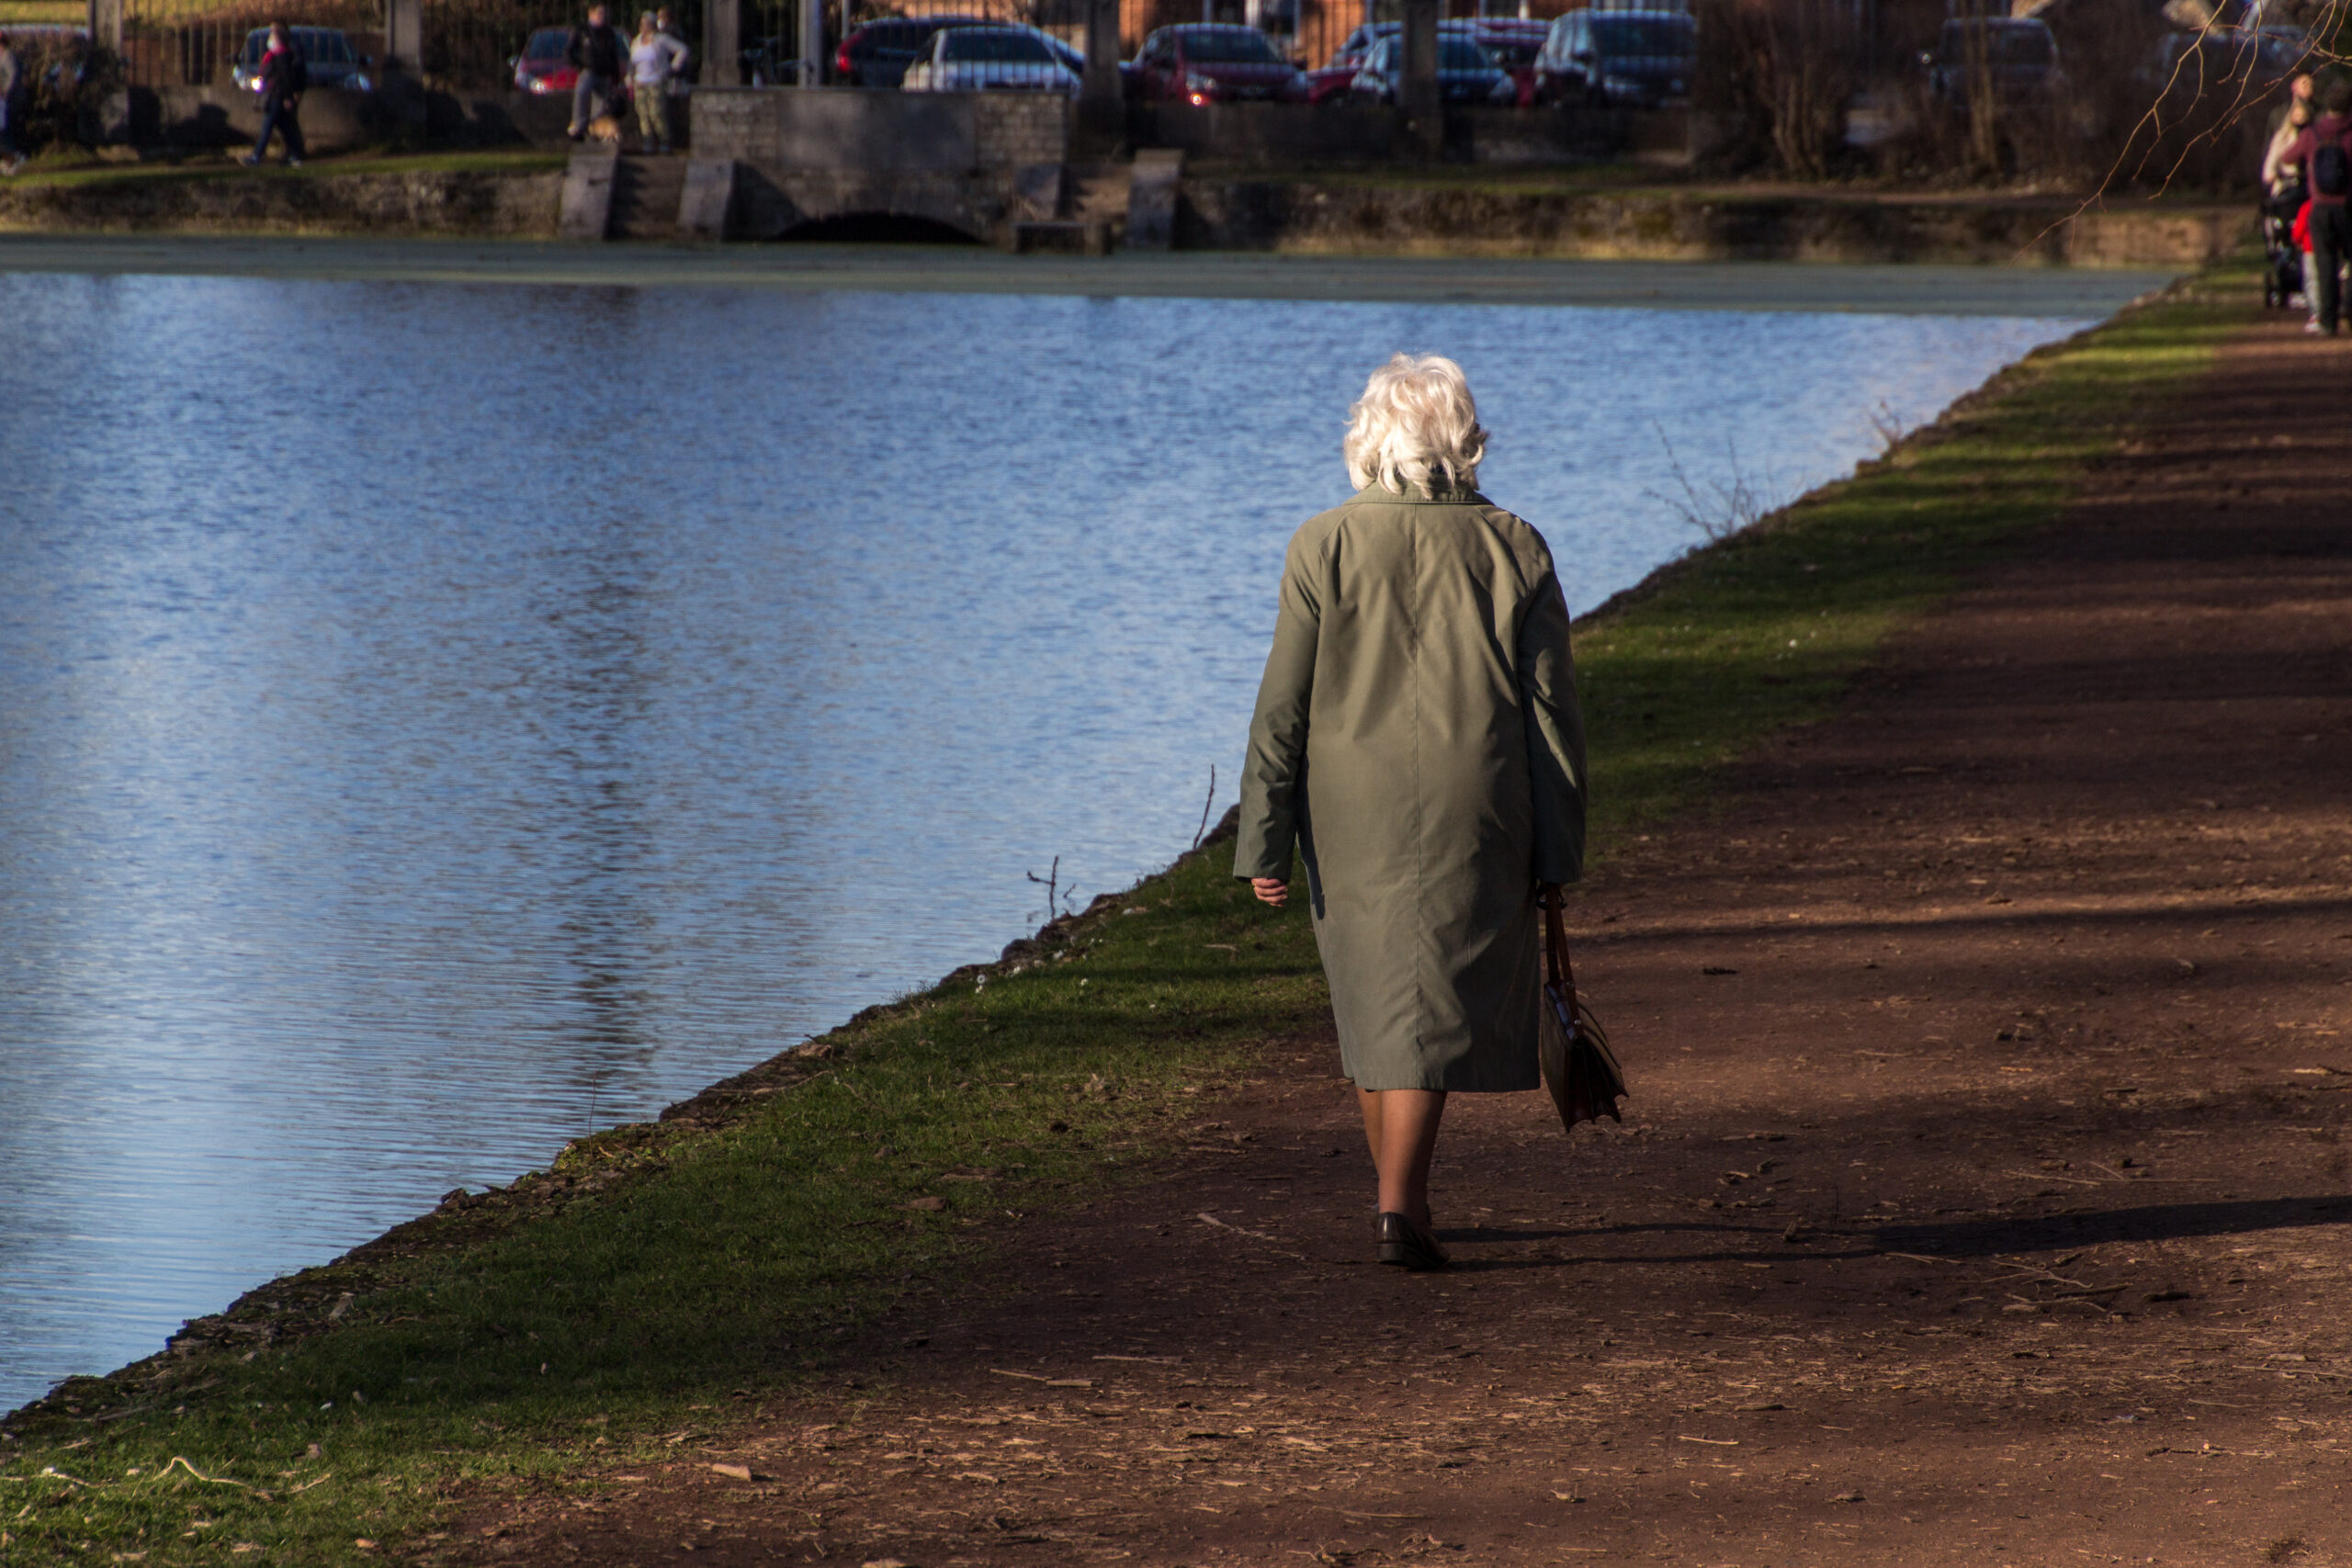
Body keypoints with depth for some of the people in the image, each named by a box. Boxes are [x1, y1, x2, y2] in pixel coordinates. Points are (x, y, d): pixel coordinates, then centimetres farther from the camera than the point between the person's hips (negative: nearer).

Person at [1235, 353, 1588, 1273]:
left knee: (1372, 1002, 16)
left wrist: (1264, 843, -2)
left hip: (1350, 818, 1)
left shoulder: (1326, 548, -6)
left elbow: (1284, 707, -6)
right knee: (1433, 1012, 2)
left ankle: (1402, 1198, 28)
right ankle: (1399, 1207, -11)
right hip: (1471, 820, -1)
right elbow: (1551, 712, -1)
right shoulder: (1513, 552, -3)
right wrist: (1556, 850, 6)